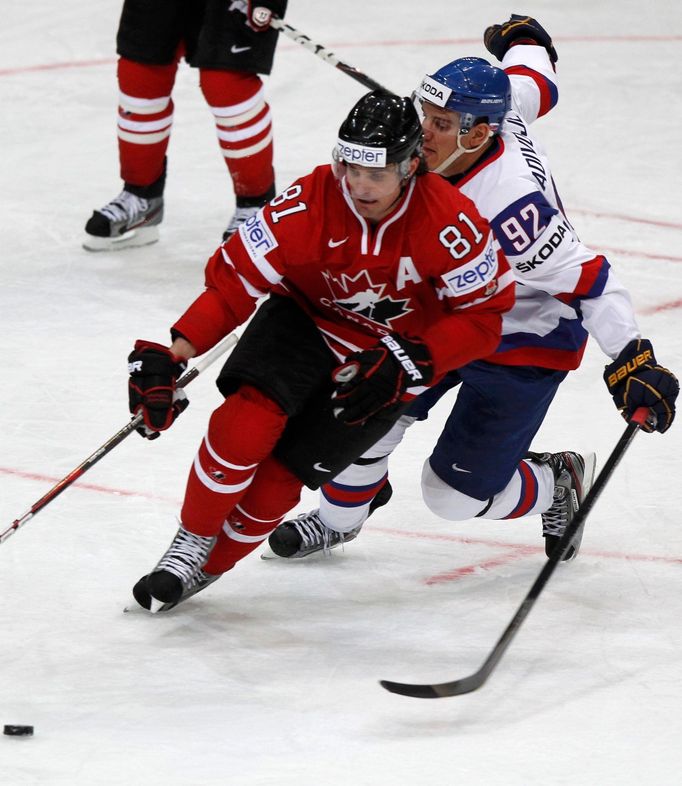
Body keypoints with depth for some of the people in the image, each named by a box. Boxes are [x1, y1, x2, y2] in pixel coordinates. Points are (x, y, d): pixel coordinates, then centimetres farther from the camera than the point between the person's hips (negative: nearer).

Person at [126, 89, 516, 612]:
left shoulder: (448, 221, -27)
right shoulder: (309, 203, -24)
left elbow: (482, 315, -16)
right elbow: (234, 280, -18)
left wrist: (408, 362, -29)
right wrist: (170, 358, -28)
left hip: (389, 358, -1)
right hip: (307, 319, 1)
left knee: (280, 476, -9)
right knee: (248, 419, -25)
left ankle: (209, 567, 14)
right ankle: (191, 543, -2)